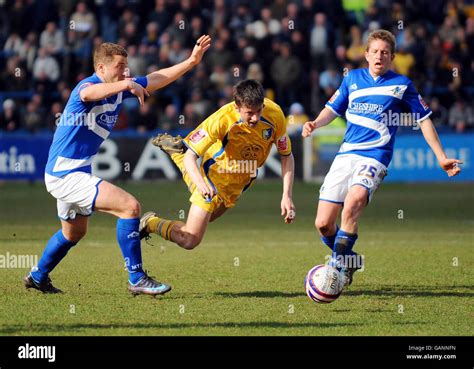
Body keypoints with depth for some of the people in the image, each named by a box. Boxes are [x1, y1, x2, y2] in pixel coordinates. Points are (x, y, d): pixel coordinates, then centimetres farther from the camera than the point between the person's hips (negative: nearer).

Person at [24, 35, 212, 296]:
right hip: (66, 174, -10)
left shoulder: (119, 88, 6)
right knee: (130, 206, -20)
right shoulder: (88, 85, -20)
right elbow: (89, 93, -46)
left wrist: (191, 61, 11)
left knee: (74, 233, 29)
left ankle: (38, 277, 47)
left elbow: (156, 79, 16)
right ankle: (137, 279, -14)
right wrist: (127, 84, -57)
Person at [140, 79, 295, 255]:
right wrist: (201, 184, -50)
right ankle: (151, 222, 16)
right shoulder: (222, 120, -34)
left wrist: (287, 196, -18)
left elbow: (287, 156, -9)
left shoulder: (275, 115, -24)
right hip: (216, 173, -5)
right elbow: (190, 156, -30)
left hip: (242, 180, 5)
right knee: (189, 240, -14)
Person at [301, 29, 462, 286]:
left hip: (375, 158, -4)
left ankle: (338, 268, -24)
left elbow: (423, 120, 13)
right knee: (323, 224, -4)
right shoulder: (353, 78, 14)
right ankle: (348, 261, 23)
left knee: (352, 204, -33)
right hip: (345, 155, 4)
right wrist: (315, 124, -1)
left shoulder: (401, 84, 6)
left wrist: (441, 157, 10)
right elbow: (333, 109, 21)